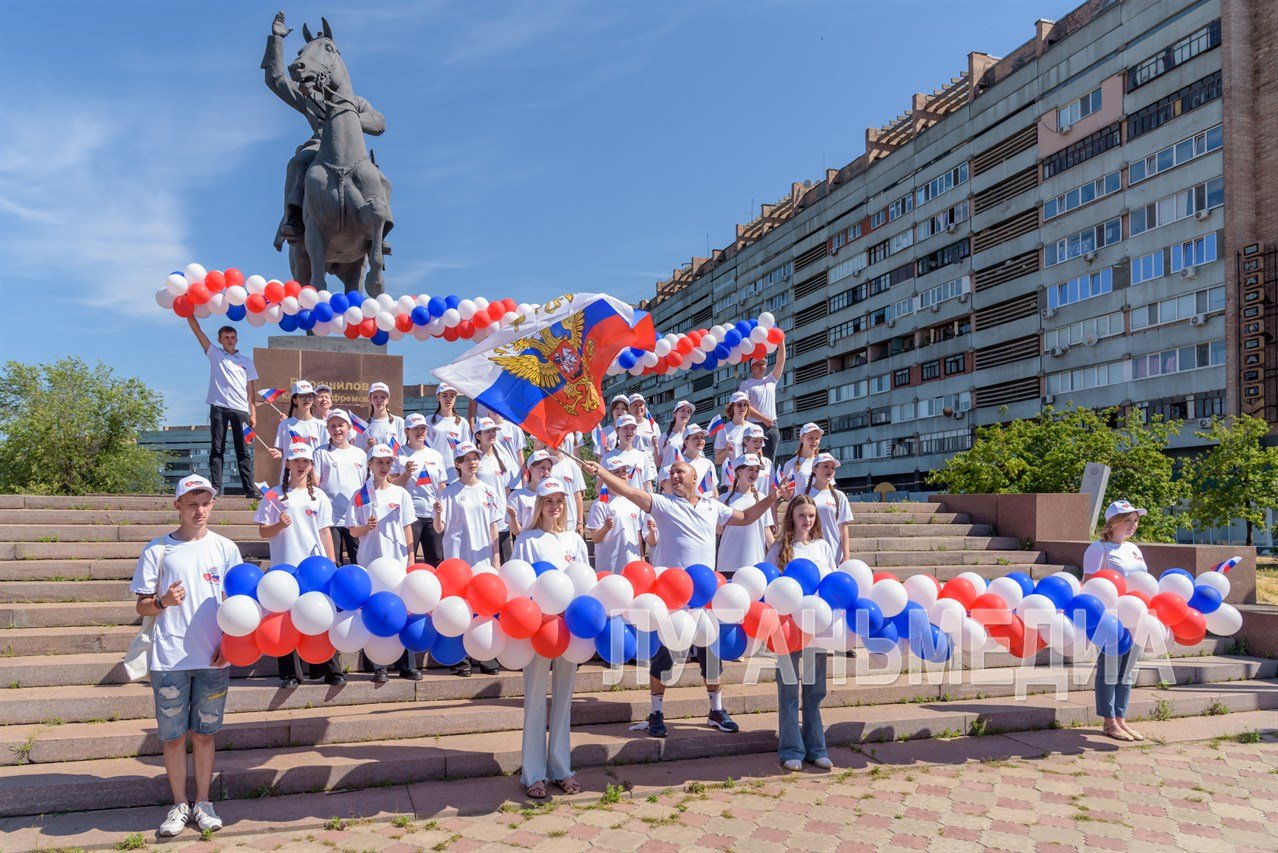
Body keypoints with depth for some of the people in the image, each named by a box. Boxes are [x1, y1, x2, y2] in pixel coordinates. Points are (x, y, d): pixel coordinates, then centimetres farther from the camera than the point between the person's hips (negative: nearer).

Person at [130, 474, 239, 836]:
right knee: (173, 736, 7)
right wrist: (163, 602, -18)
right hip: (170, 659, -1)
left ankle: (203, 803, 23)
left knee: (203, 734, 10)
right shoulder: (158, 549, 0)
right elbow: (142, 605, 3)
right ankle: (179, 805, 23)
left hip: (213, 659, 1)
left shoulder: (224, 548, 4)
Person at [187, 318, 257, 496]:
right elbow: (197, 330, 8)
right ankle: (215, 487, -1)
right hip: (219, 407, 0)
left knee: (243, 451, 0)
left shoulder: (246, 361, 16)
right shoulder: (214, 354, 14)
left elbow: (250, 388, 12)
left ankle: (249, 488, -2)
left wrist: (253, 413, 4)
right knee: (217, 449, -1)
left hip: (241, 409, 0)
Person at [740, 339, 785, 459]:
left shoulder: (771, 380, 17)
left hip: (772, 426, 5)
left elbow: (780, 362, 9)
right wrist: (763, 419, -12)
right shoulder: (746, 384, 3)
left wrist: (781, 343, 0)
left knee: (769, 459, 1)